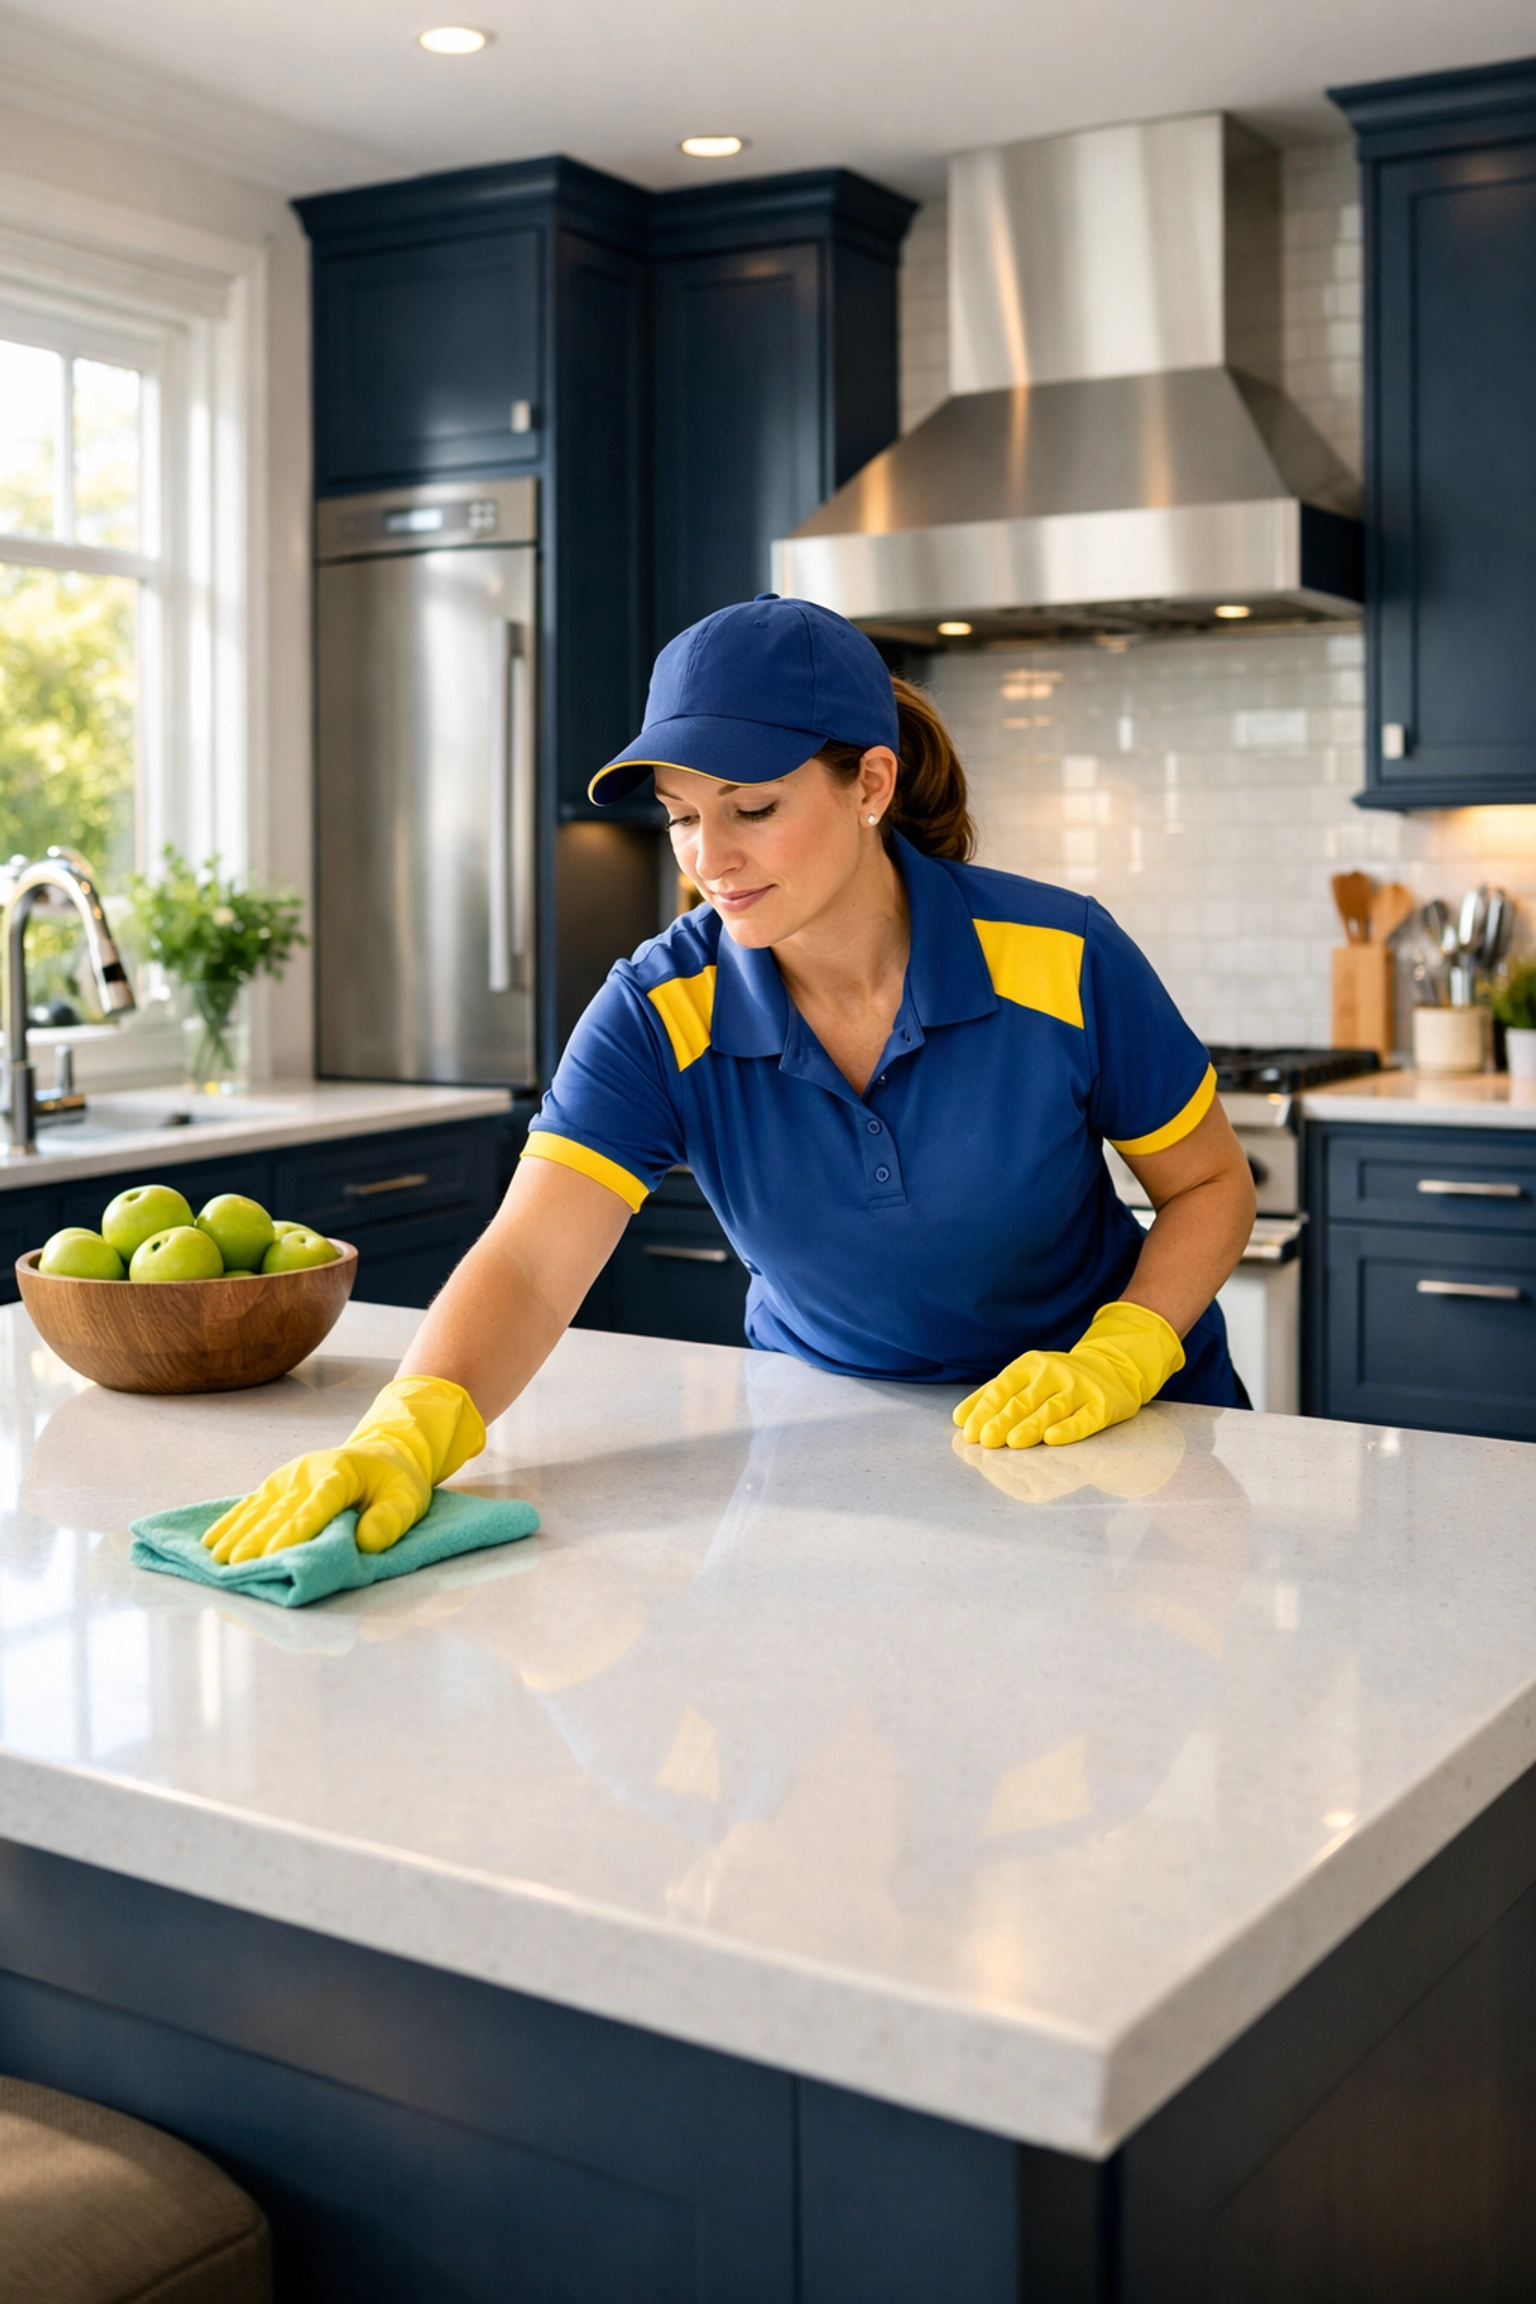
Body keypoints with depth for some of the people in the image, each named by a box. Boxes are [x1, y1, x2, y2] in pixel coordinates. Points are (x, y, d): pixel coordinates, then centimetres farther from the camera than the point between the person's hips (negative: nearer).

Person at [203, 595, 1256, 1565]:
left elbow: (1211, 1185, -4)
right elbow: (529, 1263, -27)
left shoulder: (1061, 958, -17)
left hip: (1117, 1438, 0)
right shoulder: (658, 1017, -16)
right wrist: (406, 1434, -45)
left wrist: (1118, 1360, -20)